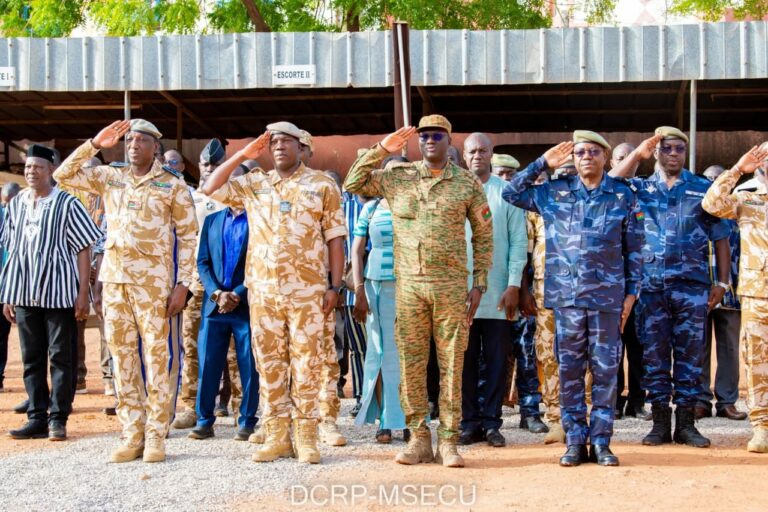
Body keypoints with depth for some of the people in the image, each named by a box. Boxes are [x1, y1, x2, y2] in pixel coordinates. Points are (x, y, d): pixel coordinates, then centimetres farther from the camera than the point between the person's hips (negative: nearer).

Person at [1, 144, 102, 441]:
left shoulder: (66, 204, -5)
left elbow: (83, 250, -5)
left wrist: (82, 294, -10)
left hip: (59, 293, -5)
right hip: (24, 294, 5)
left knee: (60, 357, 1)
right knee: (31, 358, 8)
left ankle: (58, 419, 8)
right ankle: (37, 418, 15)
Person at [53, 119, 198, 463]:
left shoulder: (173, 185, 0)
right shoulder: (110, 176, 11)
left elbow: (188, 237, -2)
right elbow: (63, 175, 7)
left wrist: (182, 284, -10)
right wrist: (94, 145, -2)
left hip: (155, 281, -4)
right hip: (114, 278, 4)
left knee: (158, 356, -2)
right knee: (123, 356, 7)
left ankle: (156, 437, 6)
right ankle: (132, 436, 15)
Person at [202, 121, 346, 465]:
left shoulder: (322, 185, 5)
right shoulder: (254, 185, 13)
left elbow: (335, 238, 2)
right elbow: (210, 189, 6)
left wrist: (335, 286, -5)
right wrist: (243, 155, 4)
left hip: (307, 290, -3)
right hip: (262, 290, 3)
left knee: (306, 362, 0)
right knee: (269, 362, 6)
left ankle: (306, 437, 7)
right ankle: (276, 436, 14)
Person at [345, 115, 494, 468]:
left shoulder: (467, 183, 4)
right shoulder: (397, 177, 8)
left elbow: (483, 235, 7)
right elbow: (352, 185, 6)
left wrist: (479, 283, 1)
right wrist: (381, 150, 0)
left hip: (451, 286, -1)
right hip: (408, 284, 1)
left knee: (451, 365, 1)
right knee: (411, 364, 4)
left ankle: (448, 442, 8)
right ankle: (419, 439, 14)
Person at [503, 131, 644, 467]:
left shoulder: (623, 195, 6)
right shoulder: (554, 192, 8)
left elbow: (634, 248, 8)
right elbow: (512, 192, 12)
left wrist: (631, 291, 4)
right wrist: (543, 163, 6)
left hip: (607, 294, -1)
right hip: (566, 294, 1)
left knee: (605, 369, 3)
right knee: (569, 369, 4)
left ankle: (601, 441, 10)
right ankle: (575, 440, 11)